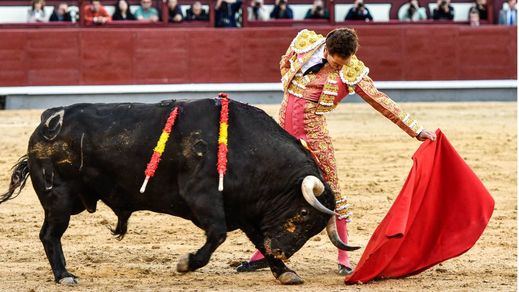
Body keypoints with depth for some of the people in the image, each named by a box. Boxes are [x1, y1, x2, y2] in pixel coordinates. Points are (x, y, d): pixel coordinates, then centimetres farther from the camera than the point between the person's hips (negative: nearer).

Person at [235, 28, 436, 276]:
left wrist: (416, 131, -10)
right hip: (284, 126, 4)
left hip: (312, 133, -3)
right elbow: (285, 65, 18)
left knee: (330, 190, -4)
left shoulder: (351, 72, -11)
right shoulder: (304, 43, -3)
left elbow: (381, 101, -9)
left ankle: (344, 258, 4)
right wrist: (293, 95, 7)